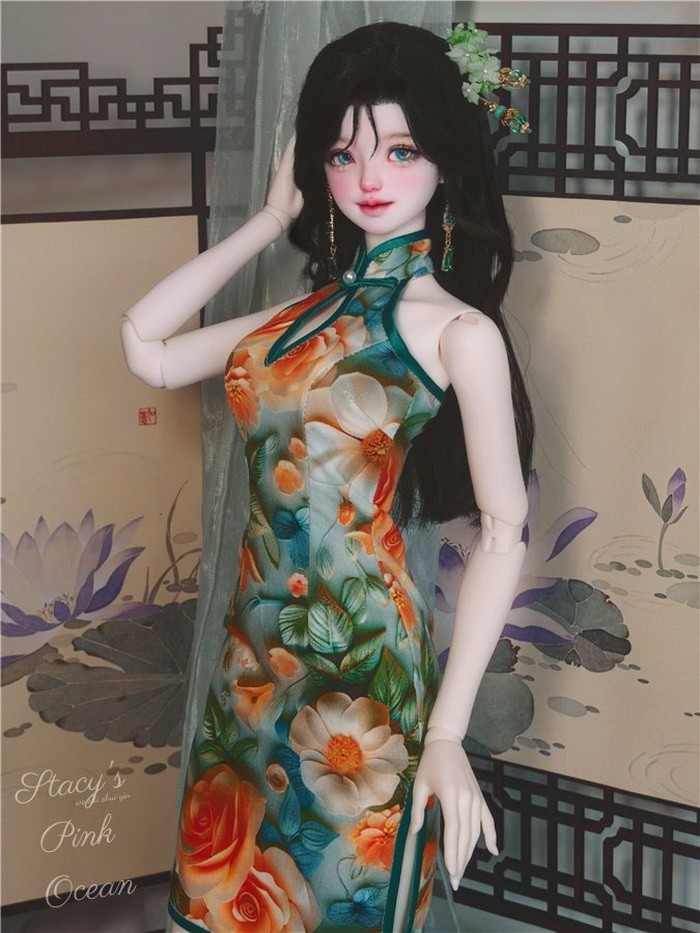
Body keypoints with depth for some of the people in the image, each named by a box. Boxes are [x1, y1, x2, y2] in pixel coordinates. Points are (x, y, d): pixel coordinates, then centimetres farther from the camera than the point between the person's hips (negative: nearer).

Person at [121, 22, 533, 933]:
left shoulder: (458, 331, -10)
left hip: (360, 662, -6)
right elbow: (147, 348, 9)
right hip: (257, 653, 6)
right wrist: (271, 217, 7)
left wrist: (447, 731, -17)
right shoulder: (304, 312, 9)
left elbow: (503, 532, -12)